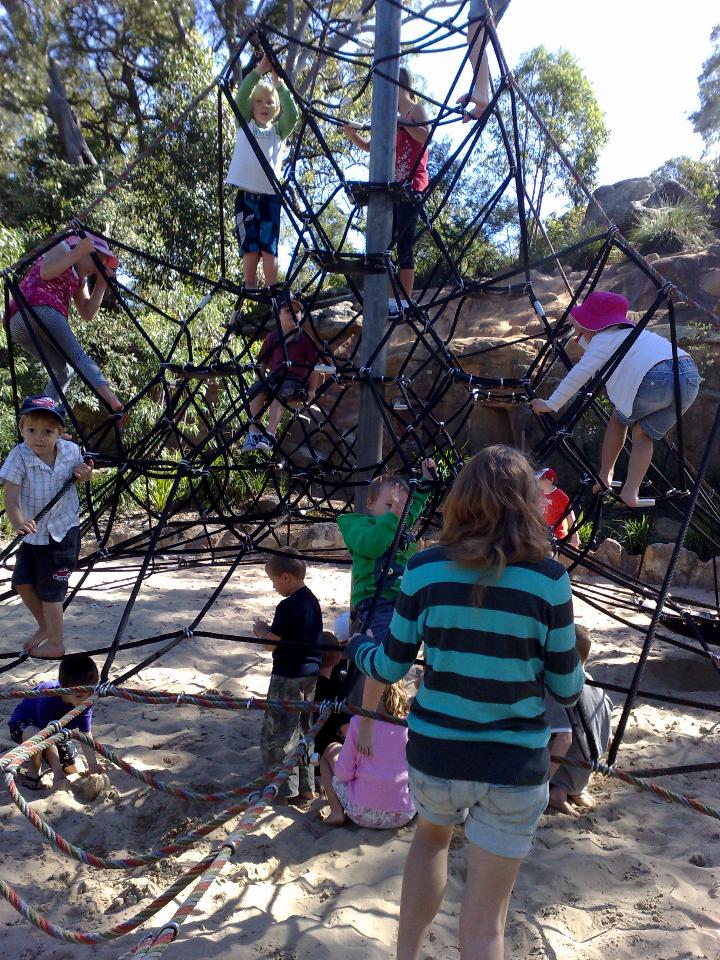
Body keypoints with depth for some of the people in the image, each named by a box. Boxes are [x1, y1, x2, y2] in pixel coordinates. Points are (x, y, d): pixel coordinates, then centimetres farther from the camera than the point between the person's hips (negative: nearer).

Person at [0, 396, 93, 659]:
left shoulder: (70, 451, -15)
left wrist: (84, 475, -15)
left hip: (62, 531, -2)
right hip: (33, 532, 3)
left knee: (49, 592, 5)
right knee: (21, 583, 13)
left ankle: (55, 645, 24)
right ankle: (44, 626, 39)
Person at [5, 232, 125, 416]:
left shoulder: (79, 280, 35)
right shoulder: (62, 248, 13)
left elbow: (87, 315, 24)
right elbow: (45, 272, -8)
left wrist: (101, 284, 20)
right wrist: (78, 252, -6)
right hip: (37, 307, -9)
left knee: (64, 370, 9)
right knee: (77, 355, -19)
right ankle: (107, 393, -40)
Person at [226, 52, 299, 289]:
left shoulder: (279, 130, 14)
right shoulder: (245, 124, 14)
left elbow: (292, 114, -5)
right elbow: (241, 97, -2)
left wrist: (278, 82, -10)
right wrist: (259, 70, -10)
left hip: (270, 195, 0)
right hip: (246, 194, 0)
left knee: (269, 249, -6)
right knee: (249, 249, -4)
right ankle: (249, 293, -1)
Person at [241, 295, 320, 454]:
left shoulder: (304, 337, 5)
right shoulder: (272, 337, 14)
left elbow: (314, 365, 3)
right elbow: (263, 364, 17)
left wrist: (312, 390, -4)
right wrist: (261, 383, 3)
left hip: (296, 383, -3)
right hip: (274, 379, 4)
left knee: (279, 391, -37)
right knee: (256, 390, -28)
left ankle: (270, 435, -45)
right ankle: (253, 433, -32)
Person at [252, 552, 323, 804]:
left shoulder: (288, 606, -22)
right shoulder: (311, 600, 6)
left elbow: (270, 644, -18)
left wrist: (261, 631, 1)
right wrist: (271, 630, 7)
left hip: (288, 678, -9)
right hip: (310, 673, 9)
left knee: (277, 735, 4)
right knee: (304, 730, 18)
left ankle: (285, 790, 11)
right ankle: (306, 786, 26)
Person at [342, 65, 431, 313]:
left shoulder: (416, 109, 3)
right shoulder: (392, 119, 24)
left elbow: (426, 136, -15)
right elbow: (371, 146, 23)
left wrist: (401, 122, -18)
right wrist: (352, 135, 7)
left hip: (412, 187, -8)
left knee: (404, 243, -12)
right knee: (384, 241, 2)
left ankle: (405, 301, -12)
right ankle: (390, 299, 2)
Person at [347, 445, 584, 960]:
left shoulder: (425, 570, -10)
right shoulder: (549, 579, -13)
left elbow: (390, 668, 0)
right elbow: (566, 687, -4)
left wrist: (358, 645, 21)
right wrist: (573, 667, 19)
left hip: (434, 753, 2)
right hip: (514, 766, -1)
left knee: (431, 836, 35)